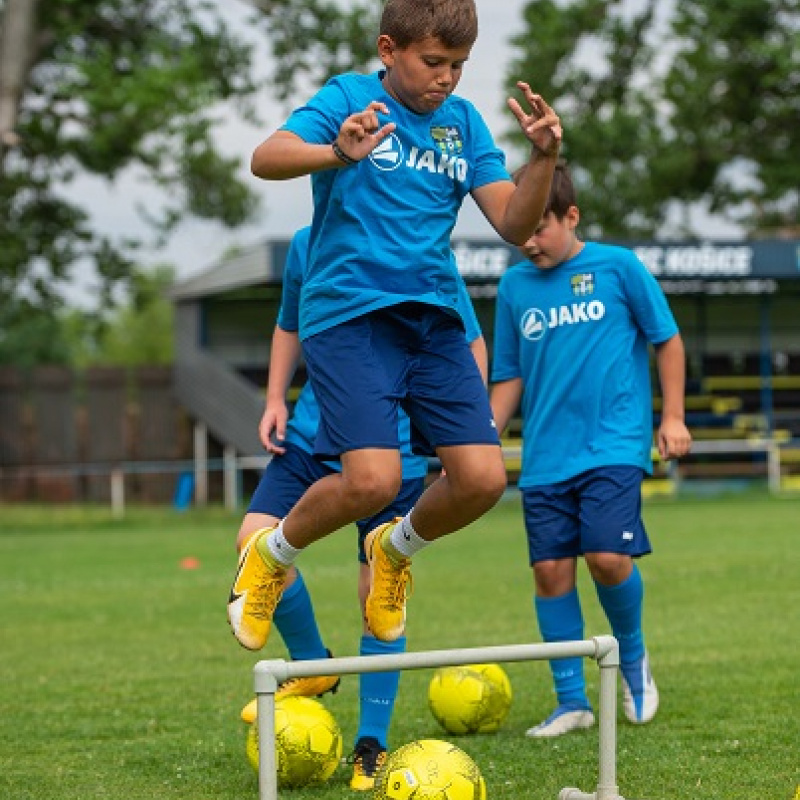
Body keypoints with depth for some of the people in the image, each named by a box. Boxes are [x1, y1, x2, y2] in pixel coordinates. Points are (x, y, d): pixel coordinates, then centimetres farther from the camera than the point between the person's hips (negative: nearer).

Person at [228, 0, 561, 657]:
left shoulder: (463, 123, 11)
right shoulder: (348, 98, -2)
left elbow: (514, 224, 5)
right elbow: (266, 159, -19)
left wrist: (544, 158, -12)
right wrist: (335, 153, -38)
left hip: (434, 319, 5)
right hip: (348, 313, -5)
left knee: (483, 479, -7)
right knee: (373, 480, -21)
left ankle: (396, 549, 24)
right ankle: (272, 555, 10)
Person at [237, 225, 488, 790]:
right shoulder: (308, 245, 1)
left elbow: (472, 347, 0)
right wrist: (276, 399, 6)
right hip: (311, 435, 4)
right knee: (256, 539, -17)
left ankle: (372, 747, 11)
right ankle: (311, 665, 9)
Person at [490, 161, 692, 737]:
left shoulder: (618, 267, -1)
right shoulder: (515, 286, 8)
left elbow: (667, 340, 6)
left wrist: (673, 417, 2)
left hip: (615, 446, -4)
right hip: (546, 457, 4)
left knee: (608, 558, -17)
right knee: (551, 570, -1)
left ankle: (633, 656, 13)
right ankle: (572, 702, 11)